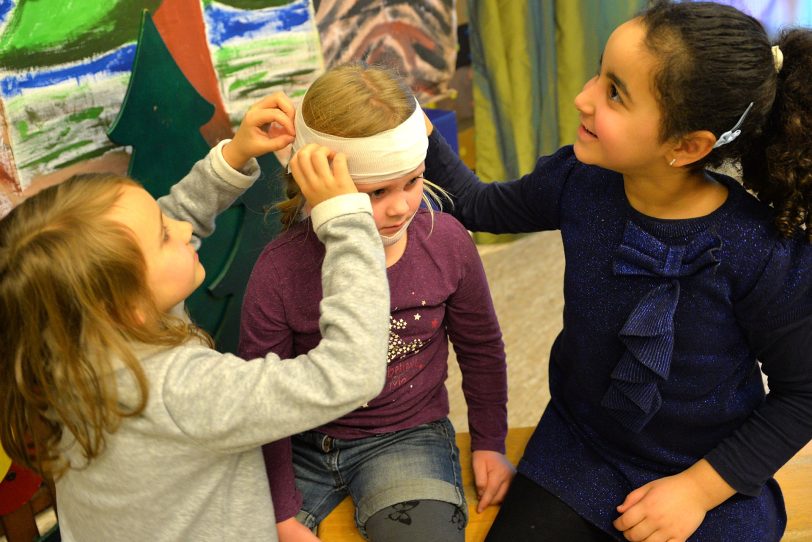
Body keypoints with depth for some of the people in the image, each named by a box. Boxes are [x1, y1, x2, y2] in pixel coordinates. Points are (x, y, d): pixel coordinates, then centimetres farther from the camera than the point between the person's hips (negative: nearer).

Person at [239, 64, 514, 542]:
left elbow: (481, 348, 4)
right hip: (304, 444, 1)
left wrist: (489, 443, 11)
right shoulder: (280, 272, -20)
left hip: (407, 435, 0)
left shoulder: (446, 242, -14)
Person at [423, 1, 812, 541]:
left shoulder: (766, 257, -24)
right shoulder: (579, 180, -14)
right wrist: (416, 130, -7)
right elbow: (478, 206, 5)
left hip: (710, 482, -2)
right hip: (576, 453, 3)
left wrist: (701, 488, -13)